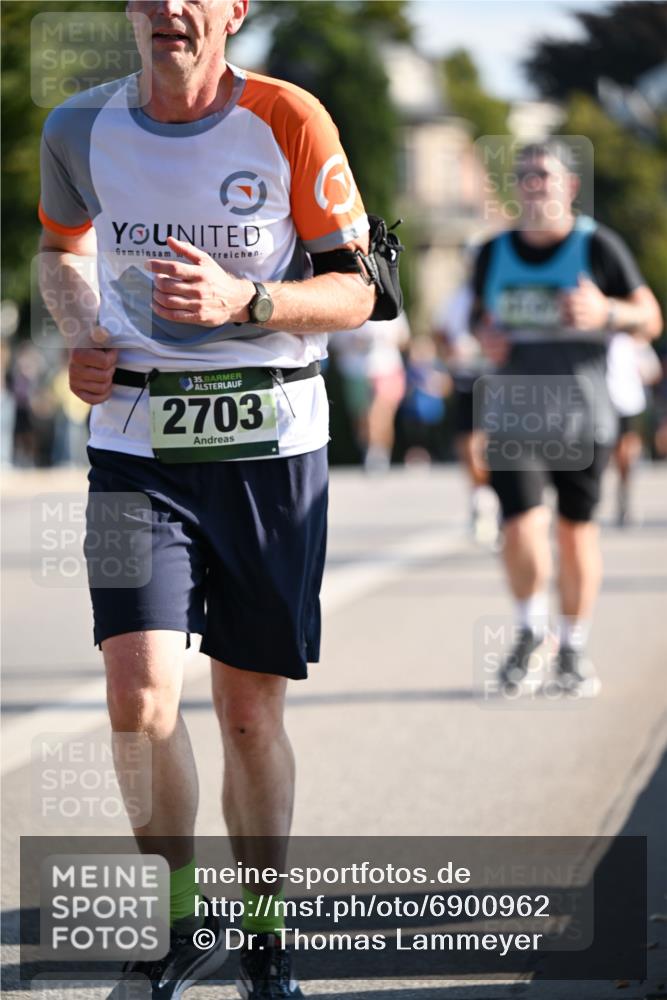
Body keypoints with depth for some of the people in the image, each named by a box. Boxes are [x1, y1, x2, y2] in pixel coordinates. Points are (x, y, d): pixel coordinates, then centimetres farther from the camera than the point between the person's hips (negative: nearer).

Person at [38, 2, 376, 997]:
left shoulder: (291, 123, -7)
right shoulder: (81, 129, 1)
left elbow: (354, 291, -3)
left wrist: (242, 302, -21)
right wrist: (83, 338, 2)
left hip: (271, 442, -1)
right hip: (136, 439, 1)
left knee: (251, 713, 5)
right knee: (139, 696, -14)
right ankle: (180, 916, 9)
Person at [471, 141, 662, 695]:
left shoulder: (598, 247, -3)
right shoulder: (494, 254, 7)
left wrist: (604, 312, -20)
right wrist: (486, 337, 0)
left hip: (582, 416, -1)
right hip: (513, 415, 2)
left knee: (577, 530, 5)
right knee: (522, 529, -12)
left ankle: (573, 648, 21)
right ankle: (529, 630, 13)